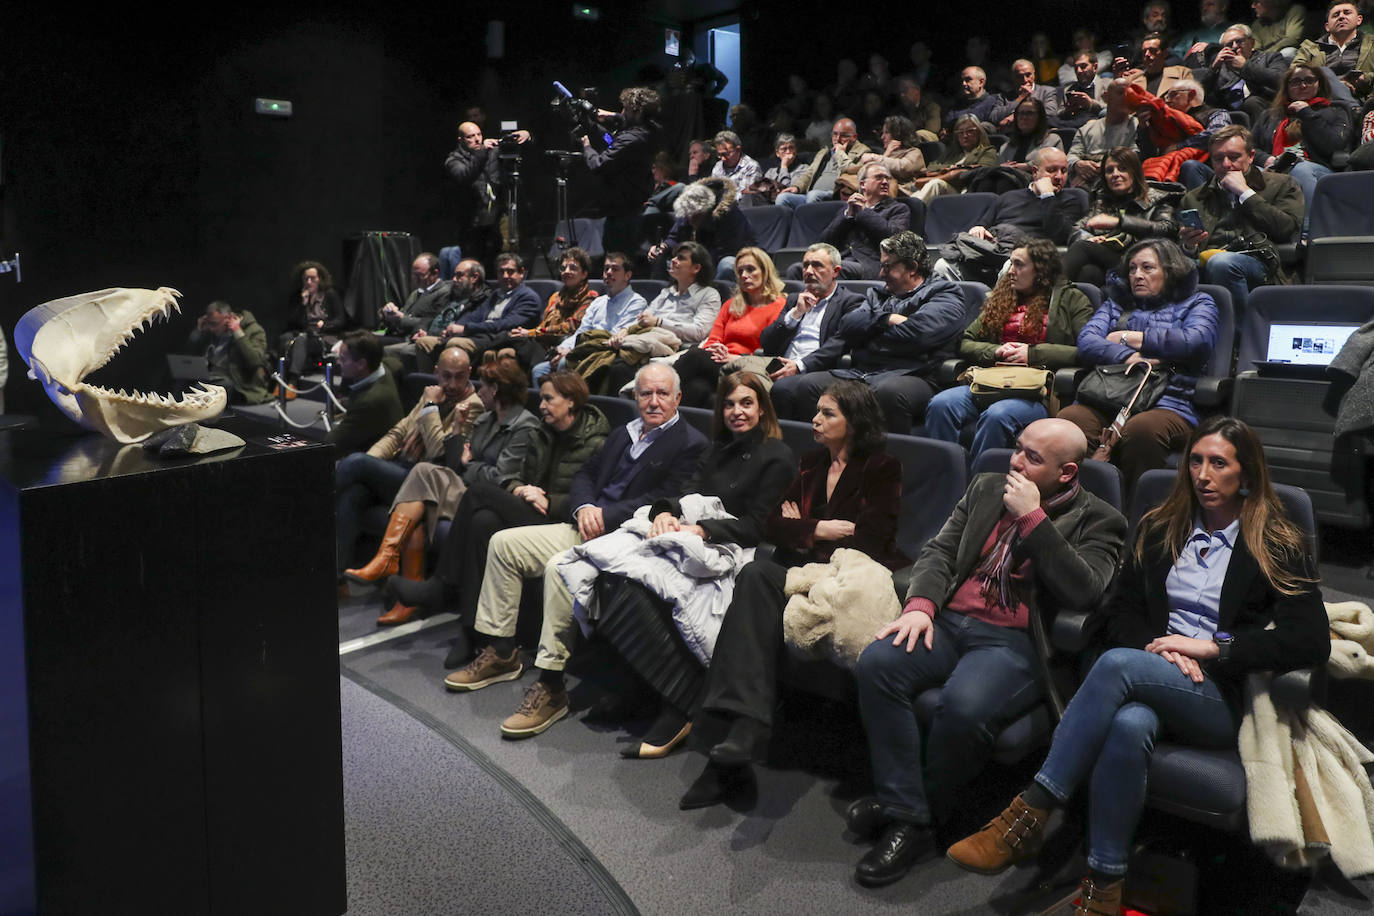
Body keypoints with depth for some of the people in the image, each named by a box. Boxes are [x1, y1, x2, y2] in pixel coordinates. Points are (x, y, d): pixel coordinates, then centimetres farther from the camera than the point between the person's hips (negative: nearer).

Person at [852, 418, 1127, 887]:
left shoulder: (1097, 521, 5)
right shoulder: (986, 488, 20)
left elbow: (1083, 592, -11)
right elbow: (939, 550, 14)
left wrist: (1031, 517, -11)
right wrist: (921, 603, -6)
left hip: (1015, 640, -5)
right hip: (949, 620, 5)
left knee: (964, 706, -36)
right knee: (876, 663, -26)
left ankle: (924, 813, -8)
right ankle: (906, 818, -18)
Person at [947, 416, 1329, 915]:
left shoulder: (1280, 547, 7)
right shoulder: (1160, 528, 17)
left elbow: (1312, 644, -4)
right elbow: (1117, 611, 14)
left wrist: (1213, 646, -12)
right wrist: (1158, 647, -8)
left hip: (1223, 701, -3)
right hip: (1152, 681, 3)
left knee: (1118, 664, -35)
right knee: (1130, 724, -38)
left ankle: (1028, 815, -34)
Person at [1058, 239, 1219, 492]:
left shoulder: (1197, 303, 23)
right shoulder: (1116, 303, 33)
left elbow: (1197, 341, -1)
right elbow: (1086, 341, 13)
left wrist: (1130, 337, 7)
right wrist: (1127, 356, -8)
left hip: (1166, 402, -2)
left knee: (1141, 428, -40)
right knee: (1068, 420, -33)